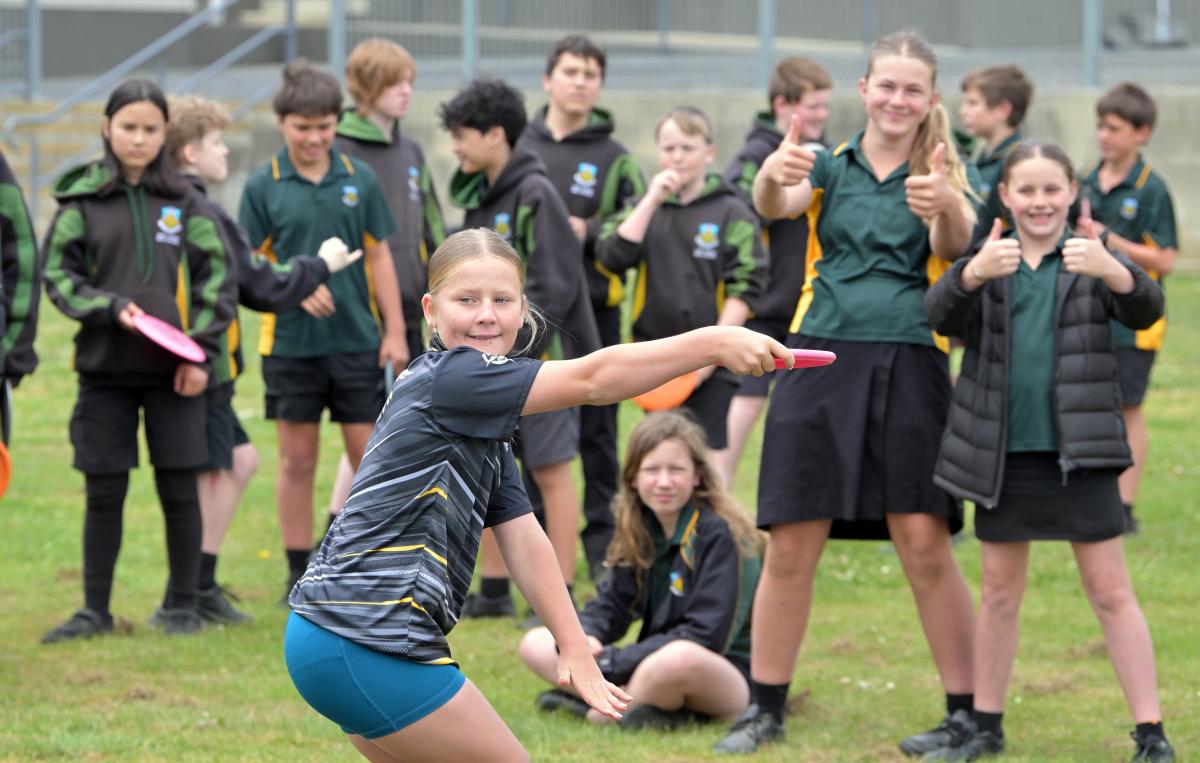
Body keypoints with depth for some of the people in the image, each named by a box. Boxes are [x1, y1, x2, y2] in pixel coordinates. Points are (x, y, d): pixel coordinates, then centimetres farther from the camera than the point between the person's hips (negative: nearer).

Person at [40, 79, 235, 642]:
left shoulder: (185, 203, 4)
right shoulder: (81, 200, 2)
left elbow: (217, 278, 5)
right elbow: (58, 276, 1)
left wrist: (202, 354, -3)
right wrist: (112, 307, -14)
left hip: (175, 371, 0)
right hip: (105, 368, 0)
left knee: (179, 490, 4)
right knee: (103, 494, 5)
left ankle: (183, 605, 15)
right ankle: (95, 611, 14)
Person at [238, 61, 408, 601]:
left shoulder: (359, 179, 3)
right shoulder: (263, 186, -2)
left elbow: (378, 255, 8)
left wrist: (395, 331, 5)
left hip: (357, 337, 1)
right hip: (290, 339, -1)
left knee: (369, 456, 3)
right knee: (297, 459, 7)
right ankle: (300, 574, 15)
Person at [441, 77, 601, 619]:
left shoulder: (534, 194, -13)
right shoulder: (477, 197, 12)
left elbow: (553, 286, -16)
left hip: (539, 354, -8)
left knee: (550, 471, -3)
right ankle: (493, 591, 19)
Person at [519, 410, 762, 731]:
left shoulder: (718, 535, -15)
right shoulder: (640, 532, 8)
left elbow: (705, 635, -21)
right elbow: (610, 603, 8)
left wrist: (612, 663, -20)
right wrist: (582, 639, -17)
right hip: (653, 666, 8)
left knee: (679, 659, -43)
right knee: (535, 644, 0)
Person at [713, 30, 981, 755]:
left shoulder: (942, 172, 7)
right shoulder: (831, 166, 11)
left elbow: (955, 244, -14)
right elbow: (779, 204, -11)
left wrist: (947, 206, -38)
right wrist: (772, 175, -36)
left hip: (910, 365, -2)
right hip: (820, 361, 2)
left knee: (925, 546, -7)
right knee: (789, 551, 2)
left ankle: (965, 714, 3)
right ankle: (765, 709, 15)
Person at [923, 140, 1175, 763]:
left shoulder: (1093, 259, 1)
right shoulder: (986, 264, 5)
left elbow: (1145, 310, -15)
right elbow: (941, 314, -11)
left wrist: (1110, 269, -37)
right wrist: (974, 273, -33)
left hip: (1080, 453, -2)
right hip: (1001, 454, 2)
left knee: (1111, 593, -1)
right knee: (1000, 594, 13)